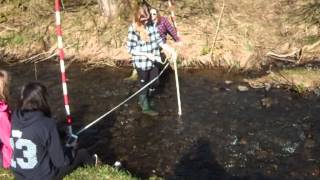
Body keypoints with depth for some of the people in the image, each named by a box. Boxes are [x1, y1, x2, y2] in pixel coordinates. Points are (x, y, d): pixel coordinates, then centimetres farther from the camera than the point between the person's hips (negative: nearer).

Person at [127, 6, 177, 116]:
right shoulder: (133, 30, -18)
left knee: (154, 83, 18)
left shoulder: (151, 26, -2)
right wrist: (147, 54, -24)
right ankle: (145, 107, 32)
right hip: (141, 63, -6)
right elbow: (131, 49, -17)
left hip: (153, 62, 6)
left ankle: (142, 99, 45)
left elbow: (159, 41, 4)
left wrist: (171, 50, -9)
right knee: (144, 85, 11)